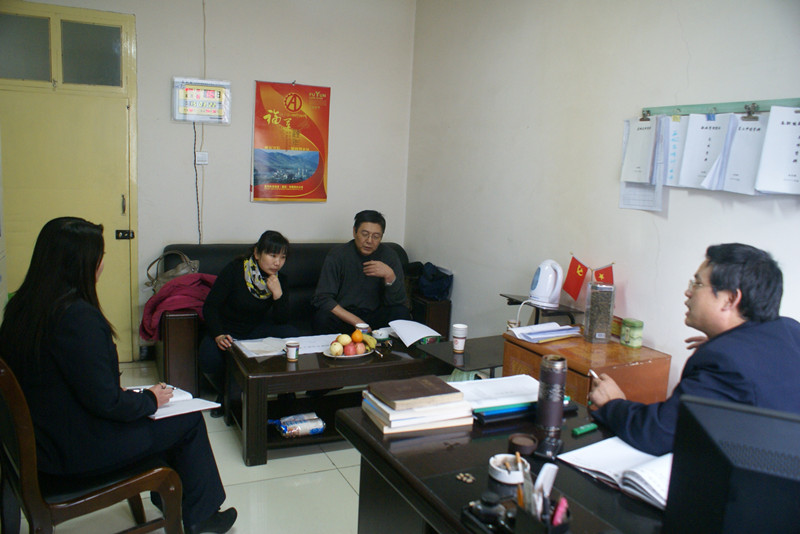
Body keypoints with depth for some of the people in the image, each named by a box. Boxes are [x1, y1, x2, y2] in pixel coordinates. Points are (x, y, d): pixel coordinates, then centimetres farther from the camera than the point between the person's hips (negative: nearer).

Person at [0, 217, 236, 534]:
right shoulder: (79, 317, -29)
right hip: (77, 451, -9)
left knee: (158, 416, 22)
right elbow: (105, 403, -26)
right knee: (190, 421, 5)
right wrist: (150, 398, -7)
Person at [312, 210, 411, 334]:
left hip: (375, 315, 3)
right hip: (343, 317, -2)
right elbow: (322, 298, -15)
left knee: (401, 313, -24)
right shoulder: (337, 255, -8)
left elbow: (397, 301, -6)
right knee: (323, 317, -33)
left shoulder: (389, 256, -2)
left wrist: (390, 275, -27)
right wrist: (357, 322, -24)